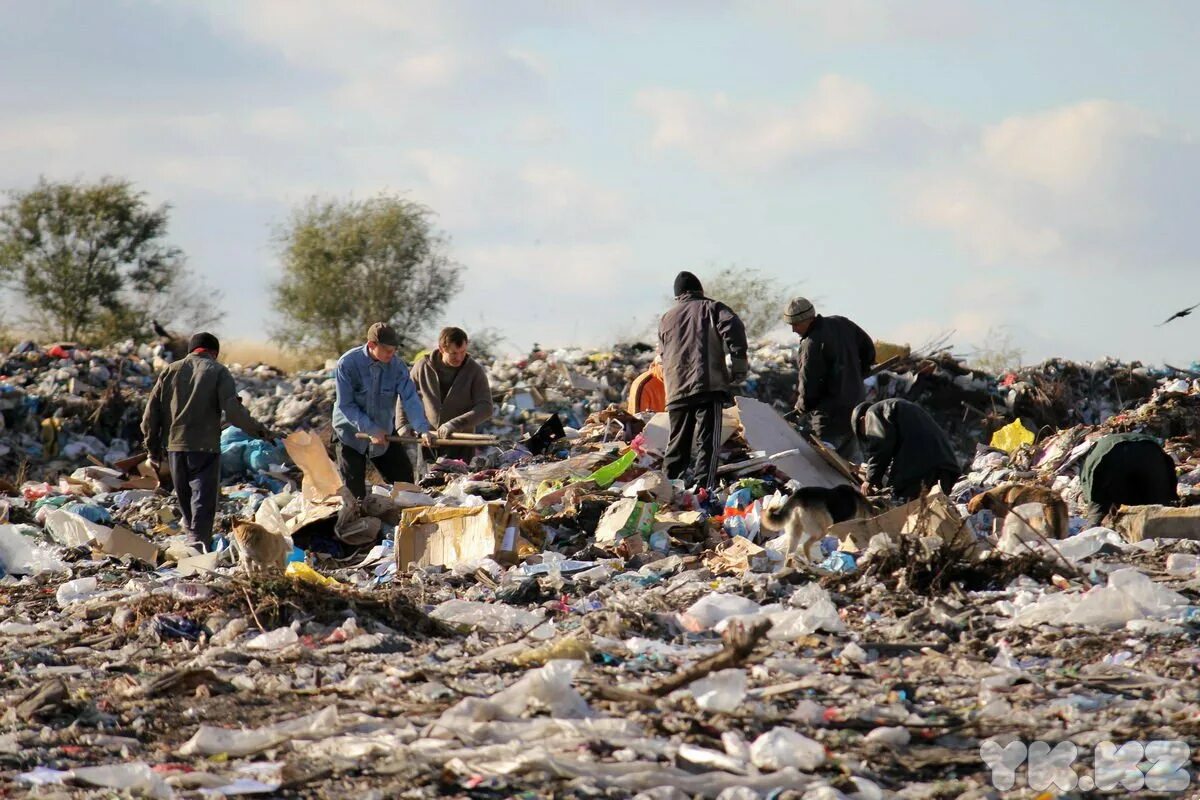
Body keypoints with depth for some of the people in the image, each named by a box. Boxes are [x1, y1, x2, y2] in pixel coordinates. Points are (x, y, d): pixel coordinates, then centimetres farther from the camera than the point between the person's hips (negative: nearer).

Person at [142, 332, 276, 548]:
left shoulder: (170, 371, 13)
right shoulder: (218, 372, 0)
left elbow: (150, 417, 11)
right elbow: (233, 411, -13)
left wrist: (153, 451, 18)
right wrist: (259, 430, 1)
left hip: (174, 448, 4)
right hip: (204, 448, -4)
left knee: (185, 502, 18)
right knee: (203, 504, -5)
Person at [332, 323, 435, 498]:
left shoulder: (397, 365, -12)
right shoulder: (347, 364, -20)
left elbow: (410, 399, -18)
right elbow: (345, 405, -19)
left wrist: (423, 429, -33)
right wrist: (370, 430, -24)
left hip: (384, 432, 3)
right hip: (350, 433, -3)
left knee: (404, 476, 5)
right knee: (354, 490, -3)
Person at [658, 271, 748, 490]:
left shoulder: (666, 319, 22)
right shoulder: (711, 308, 8)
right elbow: (733, 328, -10)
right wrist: (739, 364, -6)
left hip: (676, 391, 4)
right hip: (708, 387, -4)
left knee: (677, 443, 13)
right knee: (707, 442, -9)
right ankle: (703, 488, -20)